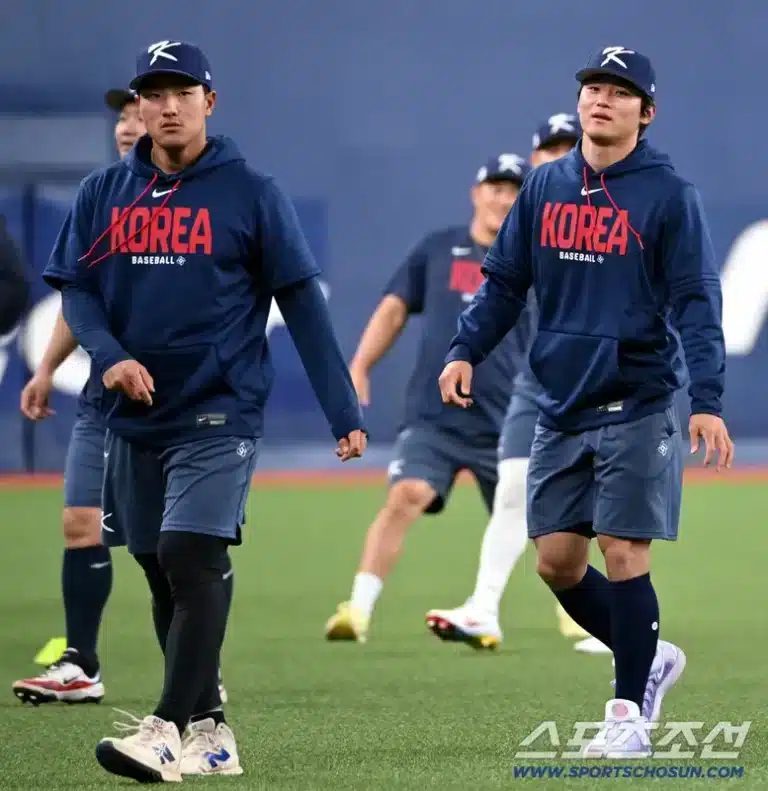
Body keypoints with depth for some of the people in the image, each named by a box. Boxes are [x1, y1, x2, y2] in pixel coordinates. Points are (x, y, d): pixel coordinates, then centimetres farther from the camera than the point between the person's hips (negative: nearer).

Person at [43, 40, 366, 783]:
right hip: (135, 415, 5)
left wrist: (342, 412, -7)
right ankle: (208, 729, 17)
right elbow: (74, 288, 7)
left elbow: (302, 302, -2)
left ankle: (167, 730, -21)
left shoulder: (250, 192, -2)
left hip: (219, 414, -5)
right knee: (162, 576, 9)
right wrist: (109, 355, -14)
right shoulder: (103, 193, 7)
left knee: (193, 561, -17)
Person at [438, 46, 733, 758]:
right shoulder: (544, 187, 9)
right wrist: (466, 351, -3)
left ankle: (629, 716, 3)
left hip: (637, 408, -5)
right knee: (556, 560, 5)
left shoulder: (669, 195, -5)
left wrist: (706, 399, -19)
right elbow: (504, 281, 13)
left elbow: (696, 301, -9)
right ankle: (649, 658, 27)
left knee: (623, 556, -7)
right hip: (561, 409, 5)